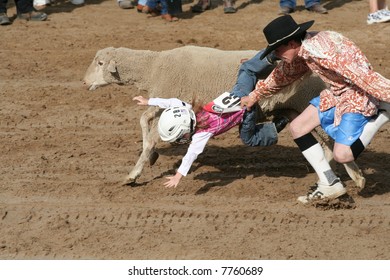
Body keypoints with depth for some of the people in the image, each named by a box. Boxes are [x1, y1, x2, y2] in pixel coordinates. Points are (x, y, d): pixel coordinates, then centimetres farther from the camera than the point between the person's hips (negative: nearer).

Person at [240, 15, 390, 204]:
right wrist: (255, 95, 32)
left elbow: (360, 74, -34)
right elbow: (282, 74, 22)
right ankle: (329, 184, 12)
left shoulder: (318, 50, -29)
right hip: (336, 94, 10)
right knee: (297, 127, 8)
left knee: (342, 155, -20)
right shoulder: (302, 49, 2)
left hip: (358, 96, -10)